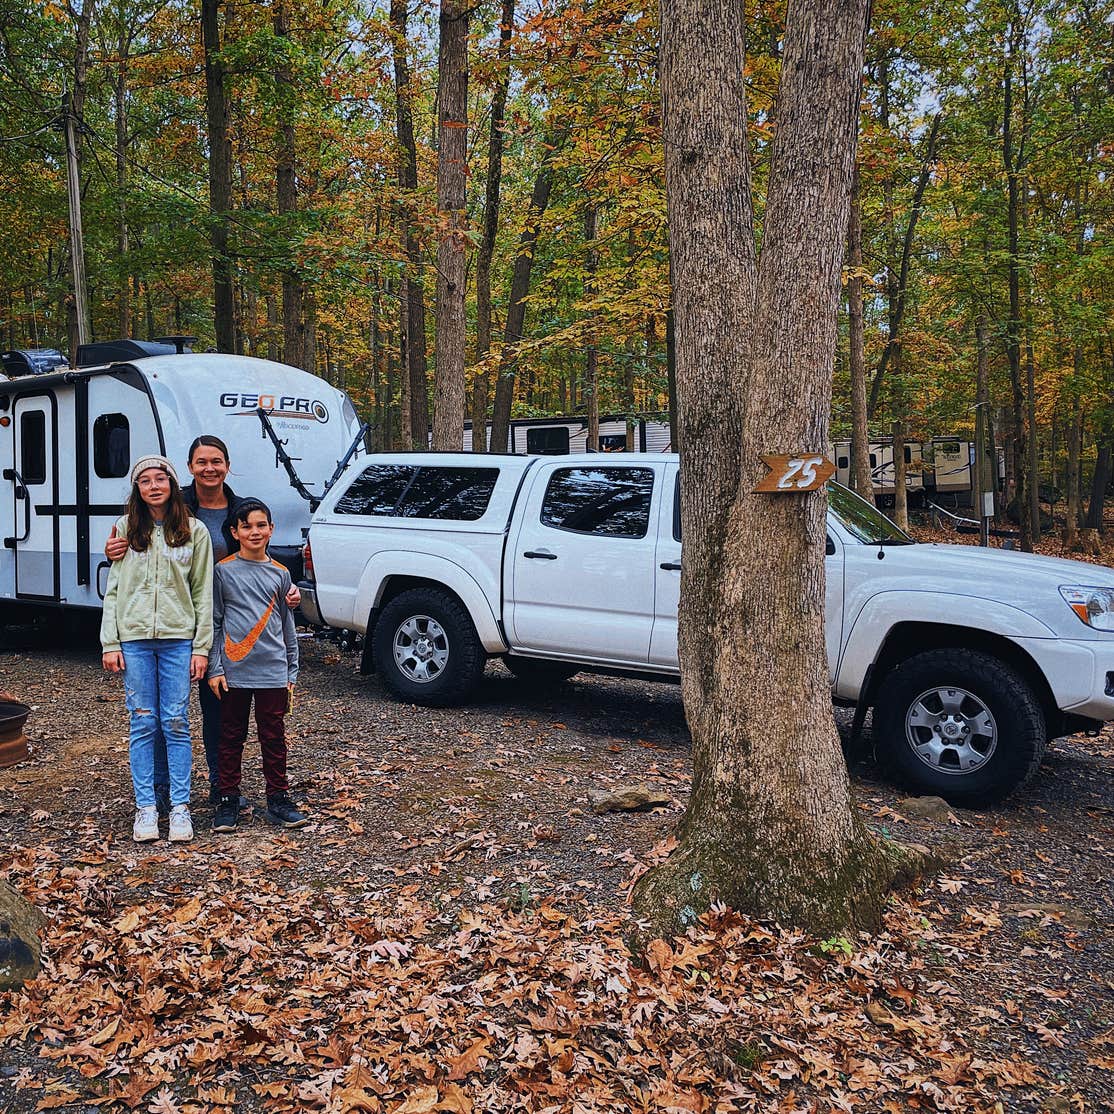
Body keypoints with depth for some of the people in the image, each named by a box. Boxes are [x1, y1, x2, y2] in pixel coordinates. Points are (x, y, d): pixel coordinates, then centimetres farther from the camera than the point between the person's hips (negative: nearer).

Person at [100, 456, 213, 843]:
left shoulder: (194, 531, 4)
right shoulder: (125, 530, 7)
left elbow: (204, 593, 4)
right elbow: (112, 590, 8)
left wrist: (202, 646, -2)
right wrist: (110, 643, 0)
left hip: (178, 639, -1)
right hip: (134, 639, 1)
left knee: (176, 723, 1)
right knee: (143, 724, 4)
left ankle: (180, 807, 8)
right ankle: (145, 807, 12)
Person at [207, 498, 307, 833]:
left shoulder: (280, 574, 8)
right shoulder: (223, 570, 1)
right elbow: (213, 623, 2)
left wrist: (291, 674, 10)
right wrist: (215, 669, -5)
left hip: (272, 672, 2)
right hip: (233, 671, -1)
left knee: (274, 738, 6)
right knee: (231, 738, 7)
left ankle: (278, 800, 16)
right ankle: (228, 801, 18)